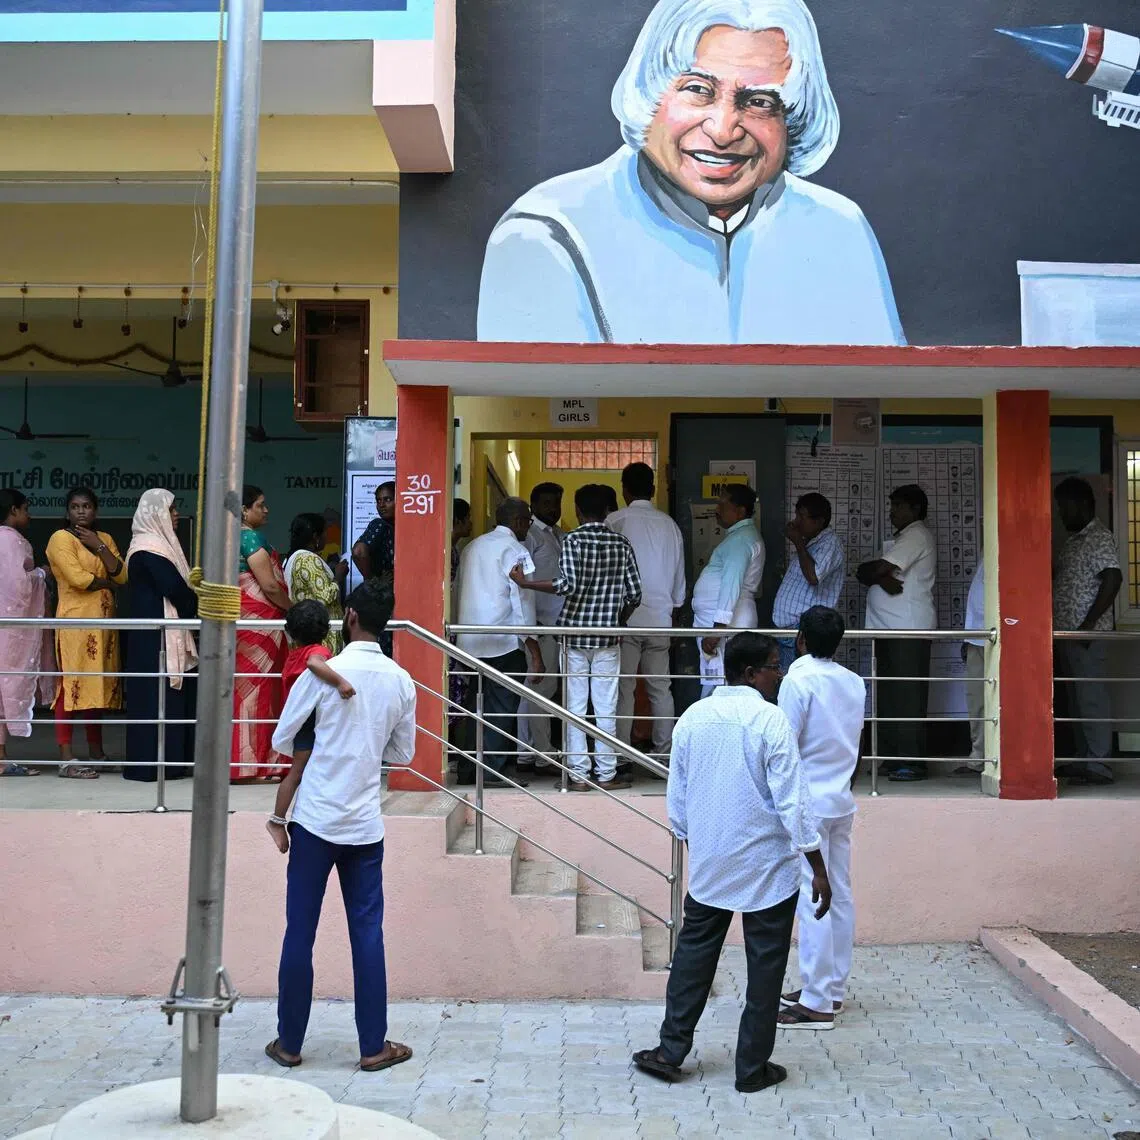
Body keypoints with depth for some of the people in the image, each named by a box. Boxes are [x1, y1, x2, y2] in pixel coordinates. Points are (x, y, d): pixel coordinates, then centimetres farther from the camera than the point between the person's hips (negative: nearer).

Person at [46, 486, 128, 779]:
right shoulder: (61, 538, -4)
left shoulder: (105, 538, 16)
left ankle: (96, 752, 20)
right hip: (76, 621, -7)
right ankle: (66, 758, -8)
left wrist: (99, 546, -6)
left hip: (103, 621, 7)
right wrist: (107, 582, -1)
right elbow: (78, 579, -17)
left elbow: (122, 576, 2)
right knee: (72, 684, -8)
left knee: (97, 684, 11)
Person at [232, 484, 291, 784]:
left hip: (239, 618, 9)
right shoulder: (253, 537, -12)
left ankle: (236, 760, 17)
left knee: (243, 688, 12)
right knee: (257, 689, -5)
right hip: (258, 620, -9)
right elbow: (270, 586, -16)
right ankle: (253, 764, -1)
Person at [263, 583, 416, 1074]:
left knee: (300, 930, 7)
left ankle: (289, 1043, 17)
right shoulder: (401, 682, 1)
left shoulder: (323, 673, -9)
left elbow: (282, 741, -4)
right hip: (365, 823, 3)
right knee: (367, 931, 8)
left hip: (315, 818, -2)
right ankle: (374, 1046, 13)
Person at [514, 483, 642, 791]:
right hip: (607, 638, 2)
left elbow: (568, 585, -21)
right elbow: (635, 593, 3)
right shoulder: (621, 543, 3)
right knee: (606, 707, 7)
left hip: (574, 633, -2)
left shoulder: (574, 540, -8)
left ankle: (579, 775, 7)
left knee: (575, 706, 4)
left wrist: (525, 582, -12)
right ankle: (607, 774, 11)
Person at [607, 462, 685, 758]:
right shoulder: (669, 524, 6)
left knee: (623, 687, 2)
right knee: (661, 687, 10)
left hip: (624, 615, -4)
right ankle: (663, 751, 14)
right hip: (660, 617, 4)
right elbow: (679, 576, 12)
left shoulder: (615, 522, -7)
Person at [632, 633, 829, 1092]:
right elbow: (793, 801, -17)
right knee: (764, 966, 7)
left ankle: (670, 1052, 20)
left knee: (693, 953, 16)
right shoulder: (770, 720, -15)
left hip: (708, 864, 5)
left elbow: (676, 796, 8)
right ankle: (752, 1068, 16)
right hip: (768, 867, -5)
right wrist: (818, 870, -11)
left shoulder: (692, 717, 1)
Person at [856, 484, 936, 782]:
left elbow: (880, 568, -17)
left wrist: (871, 571, 5)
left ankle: (912, 762, -7)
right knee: (888, 695, 10)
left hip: (909, 629, -10)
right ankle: (891, 757, 16)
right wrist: (881, 578, -9)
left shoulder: (917, 535, -6)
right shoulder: (900, 538, 24)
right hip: (887, 627, 10)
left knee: (908, 696, -9)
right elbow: (866, 574, 11)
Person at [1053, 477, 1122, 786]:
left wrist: (1088, 624, -22)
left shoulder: (1099, 538, -10)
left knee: (1091, 698, -7)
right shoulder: (1074, 540, 19)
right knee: (1077, 699, 12)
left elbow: (1113, 578, -21)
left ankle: (1099, 766, -4)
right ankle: (1084, 760, 19)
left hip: (1087, 634, -10)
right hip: (1067, 633, 10)